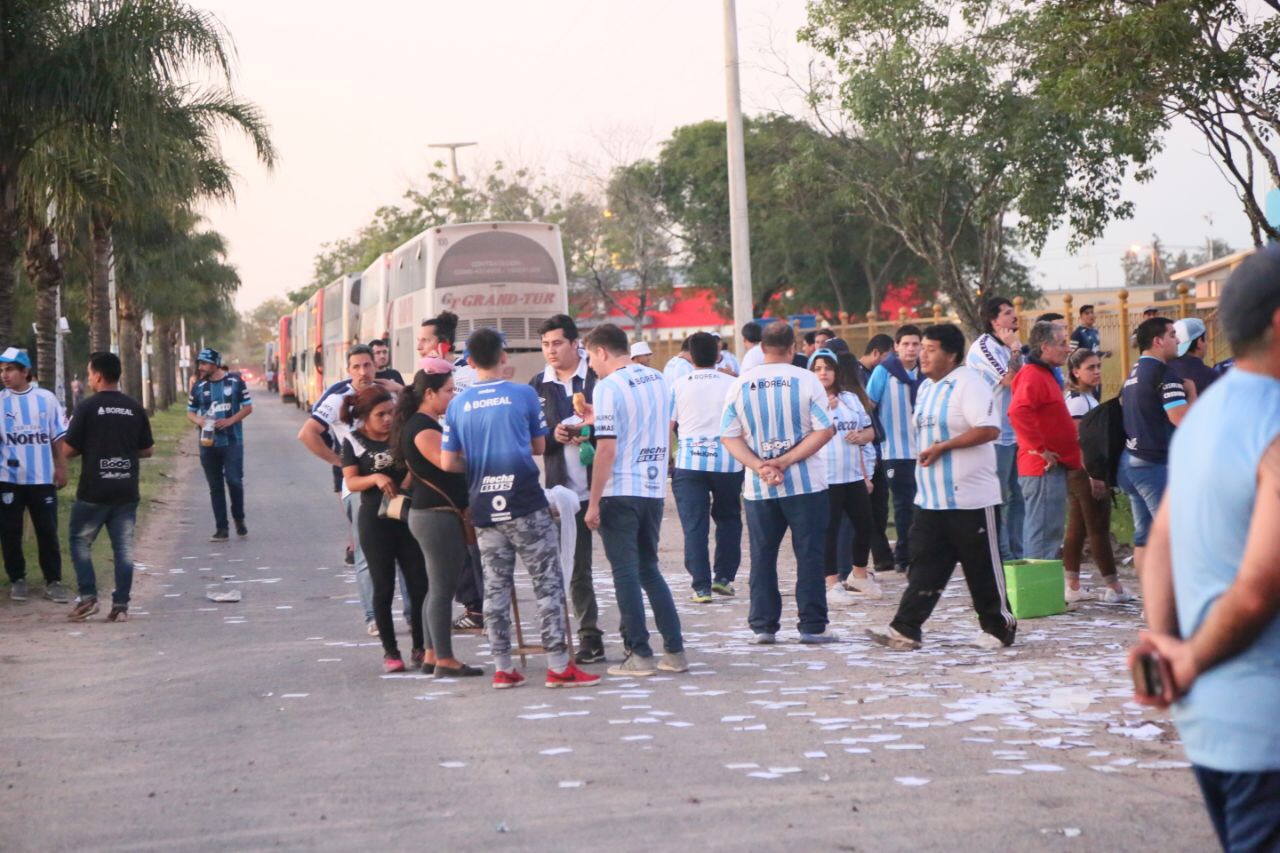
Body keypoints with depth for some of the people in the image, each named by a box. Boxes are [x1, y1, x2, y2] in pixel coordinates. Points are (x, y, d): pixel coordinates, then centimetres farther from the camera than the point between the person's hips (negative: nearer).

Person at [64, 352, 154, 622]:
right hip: (126, 491, 3)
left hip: (93, 491, -3)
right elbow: (148, 450, 8)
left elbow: (69, 450, -6)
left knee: (80, 541, 12)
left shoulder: (87, 407, -9)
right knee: (124, 547, 6)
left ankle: (88, 597, 4)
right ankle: (121, 605, 4)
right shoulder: (135, 408, 3)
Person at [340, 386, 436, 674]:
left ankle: (420, 648, 12)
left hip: (408, 516, 2)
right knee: (384, 588, 3)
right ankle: (390, 651, 13)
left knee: (419, 585, 0)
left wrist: (408, 479, -16)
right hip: (375, 522, -2)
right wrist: (375, 478, -24)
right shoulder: (354, 440, -1)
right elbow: (351, 482, -6)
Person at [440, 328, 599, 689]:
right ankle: (558, 666, -2)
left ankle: (503, 669, 12)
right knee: (548, 584, 0)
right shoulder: (524, 395, -3)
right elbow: (539, 446, 7)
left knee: (496, 587, 10)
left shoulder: (457, 405, 3)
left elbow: (448, 463, 2)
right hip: (525, 504, -3)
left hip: (484, 509, 4)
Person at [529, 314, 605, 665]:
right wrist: (553, 436, -12)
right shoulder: (538, 386, 9)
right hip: (565, 488, 4)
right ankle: (589, 636, 16)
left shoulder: (598, 376, -4)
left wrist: (590, 432, -20)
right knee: (576, 569, 8)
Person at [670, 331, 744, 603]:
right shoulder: (732, 384, 2)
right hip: (727, 461, 0)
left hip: (689, 462, 0)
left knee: (694, 524, 2)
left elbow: (668, 425, 3)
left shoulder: (678, 385, 3)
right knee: (728, 518, 18)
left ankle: (701, 586, -1)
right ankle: (724, 577, 13)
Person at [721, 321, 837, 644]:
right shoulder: (806, 380, -5)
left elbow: (729, 436, -1)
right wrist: (784, 462, -13)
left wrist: (760, 466, -10)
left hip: (758, 487, 2)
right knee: (809, 555, 4)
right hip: (805, 483, -2)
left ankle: (763, 625, 8)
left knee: (762, 557, 9)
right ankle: (812, 626, 4)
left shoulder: (740, 385, 2)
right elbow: (824, 430, -10)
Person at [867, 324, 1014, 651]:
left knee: (983, 567, 3)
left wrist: (943, 447, -21)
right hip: (931, 498, 8)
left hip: (970, 498, -8)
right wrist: (926, 451, 12)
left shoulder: (968, 383, -14)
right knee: (924, 564, 4)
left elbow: (989, 429, -24)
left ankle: (998, 628, 16)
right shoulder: (926, 387, 15)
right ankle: (905, 629, 2)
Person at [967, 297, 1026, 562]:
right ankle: (1002, 557, 3)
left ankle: (1016, 555, 19)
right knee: (998, 500, -2)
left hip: (1015, 433, 9)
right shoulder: (983, 347, -11)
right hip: (996, 437, -8)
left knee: (1017, 498, 12)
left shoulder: (1008, 347, 14)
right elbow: (1009, 379, -18)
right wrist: (1015, 349, -12)